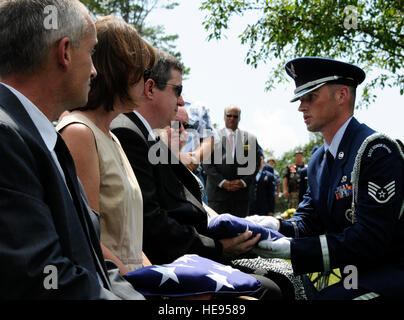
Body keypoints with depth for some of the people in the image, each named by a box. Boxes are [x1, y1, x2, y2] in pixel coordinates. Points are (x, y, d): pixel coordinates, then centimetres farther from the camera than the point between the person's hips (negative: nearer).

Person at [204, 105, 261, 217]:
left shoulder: (251, 139, 11)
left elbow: (255, 164, 8)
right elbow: (207, 164, 0)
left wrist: (243, 182, -6)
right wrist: (222, 182, -10)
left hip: (242, 191, 2)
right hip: (218, 190, -2)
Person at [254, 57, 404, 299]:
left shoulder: (376, 150, -18)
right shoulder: (319, 160, 11)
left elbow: (369, 238, -24)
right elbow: (309, 220, 10)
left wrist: (292, 249, -24)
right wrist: (279, 226, -14)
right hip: (353, 275, 8)